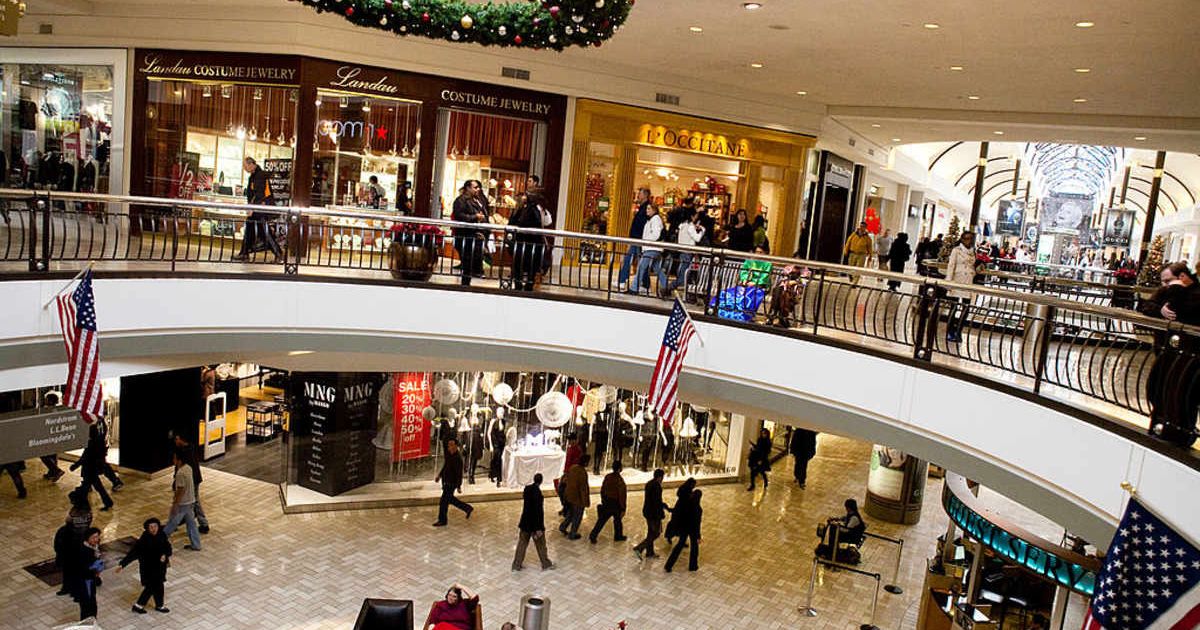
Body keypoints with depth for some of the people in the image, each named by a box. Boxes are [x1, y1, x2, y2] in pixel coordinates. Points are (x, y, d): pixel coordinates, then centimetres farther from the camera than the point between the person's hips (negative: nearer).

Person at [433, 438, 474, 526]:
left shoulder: (457, 458, -23)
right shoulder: (448, 454, 4)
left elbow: (459, 473, -22)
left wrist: (459, 486, -21)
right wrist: (439, 475, 14)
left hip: (451, 483, -9)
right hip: (446, 482, 9)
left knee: (443, 502, -1)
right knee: (450, 499, 20)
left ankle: (442, 520, 15)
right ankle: (467, 508, 33)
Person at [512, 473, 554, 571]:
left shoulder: (527, 488, -4)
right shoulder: (537, 492, -25)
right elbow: (538, 510, -23)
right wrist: (538, 528, -18)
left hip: (525, 521, 6)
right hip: (535, 522, -6)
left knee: (522, 542, 15)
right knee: (540, 544, 11)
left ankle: (516, 565, 21)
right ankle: (546, 565, 26)